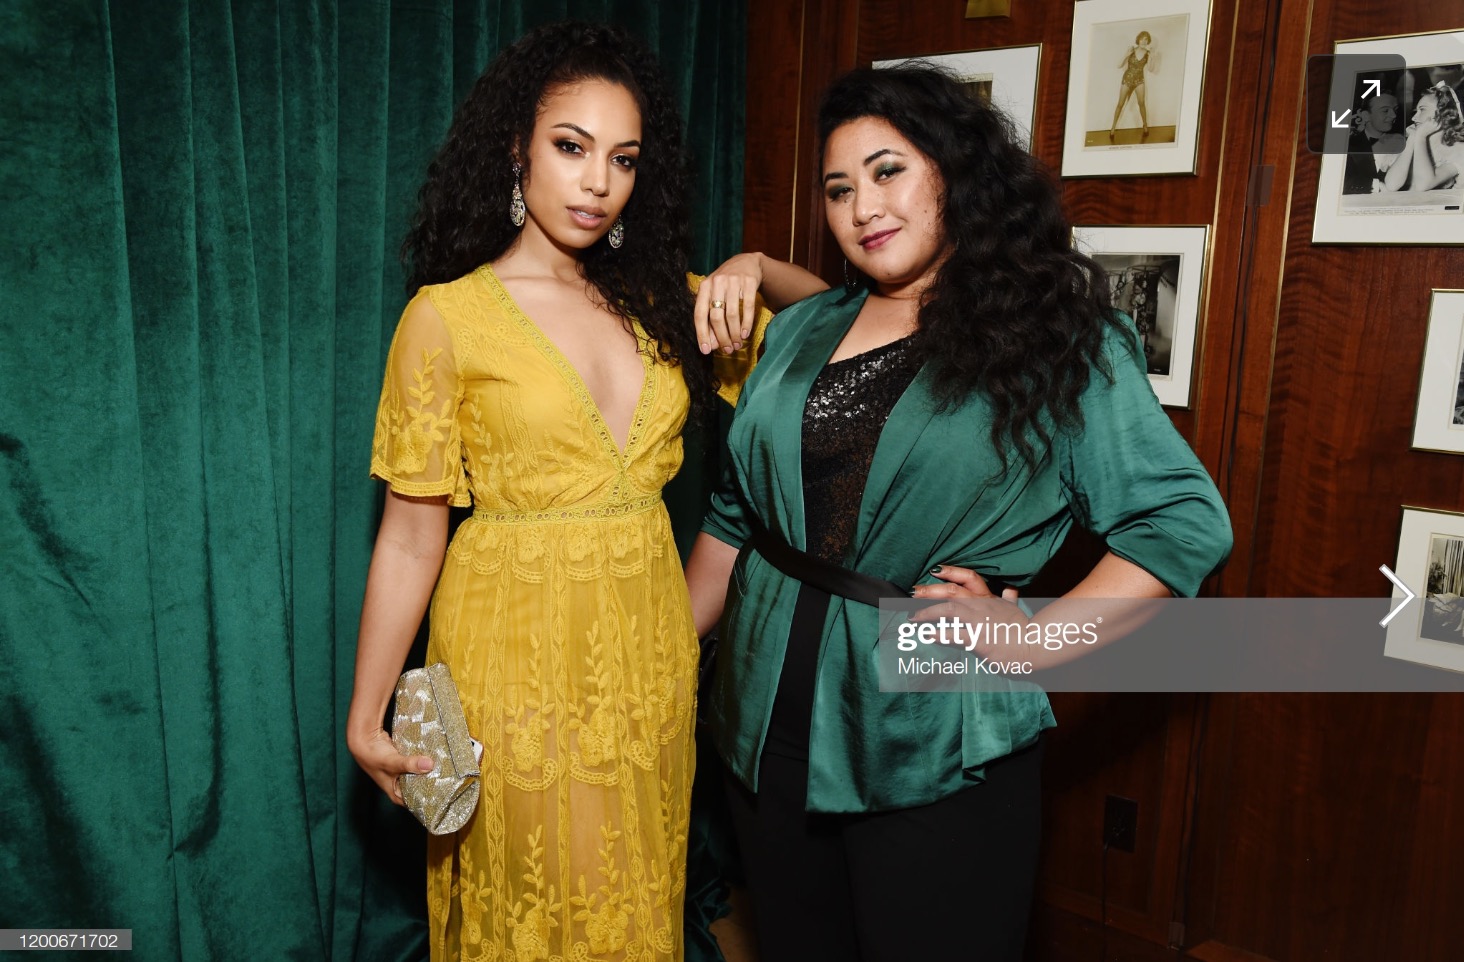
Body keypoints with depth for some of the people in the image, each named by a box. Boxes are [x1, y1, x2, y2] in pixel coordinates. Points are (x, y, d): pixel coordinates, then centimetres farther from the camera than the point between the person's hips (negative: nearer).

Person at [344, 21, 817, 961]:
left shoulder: (655, 301, 6)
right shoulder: (448, 315, -7)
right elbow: (412, 535, -6)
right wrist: (366, 718, -5)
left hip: (650, 651, 5)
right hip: (520, 655, -4)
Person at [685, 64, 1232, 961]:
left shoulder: (1060, 342, -6)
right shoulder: (798, 332, 7)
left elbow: (1188, 522, -7)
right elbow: (734, 519, 11)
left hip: (941, 748, -4)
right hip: (772, 727, 5)